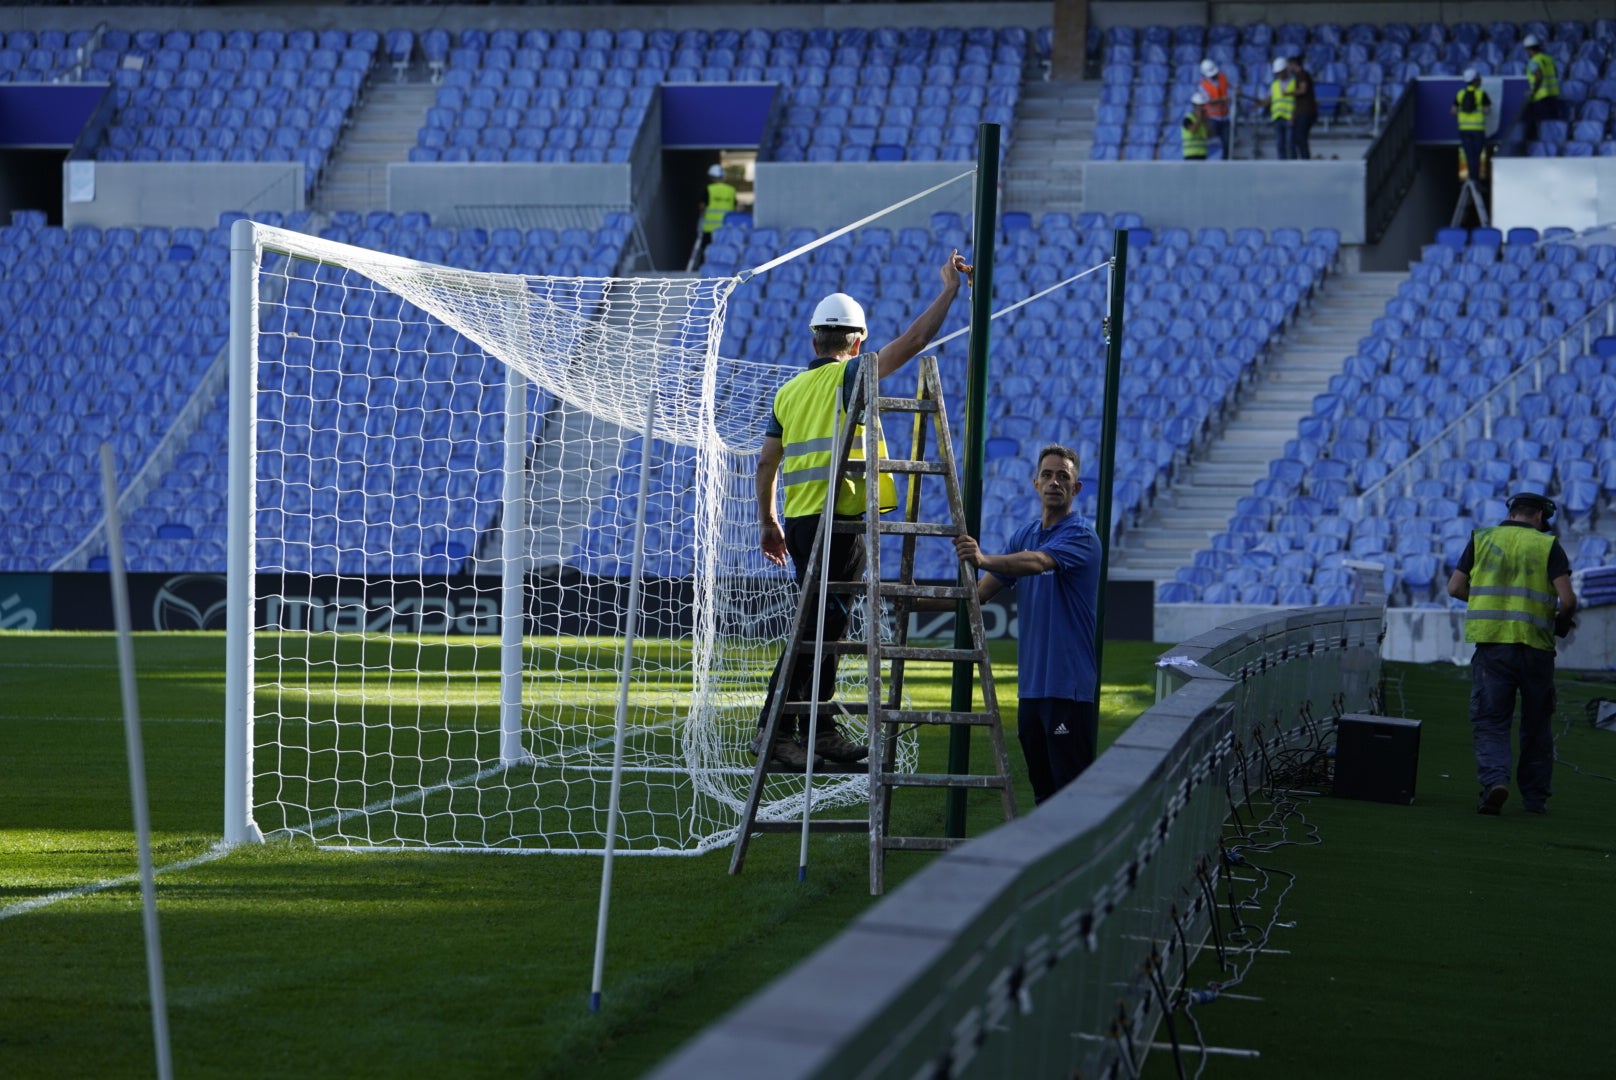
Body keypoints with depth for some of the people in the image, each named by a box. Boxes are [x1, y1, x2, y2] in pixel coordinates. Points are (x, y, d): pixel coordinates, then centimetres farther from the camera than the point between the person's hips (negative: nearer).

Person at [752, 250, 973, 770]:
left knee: (826, 623, 16)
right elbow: (910, 342, -12)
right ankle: (775, 731, -9)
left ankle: (819, 730, 20)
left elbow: (766, 463, 14)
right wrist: (949, 288, -5)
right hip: (836, 521, -7)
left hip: (798, 520, 7)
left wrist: (767, 523, 24)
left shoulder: (788, 390, 14)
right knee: (819, 625, -6)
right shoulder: (849, 375, -5)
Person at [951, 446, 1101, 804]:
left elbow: (1038, 561, -29)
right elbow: (981, 591, 16)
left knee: (1073, 785, -8)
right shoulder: (1024, 535, 15)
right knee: (1042, 786, 11)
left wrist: (984, 559, -46)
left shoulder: (1081, 536, -9)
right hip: (1031, 682, 8)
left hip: (1069, 684, -8)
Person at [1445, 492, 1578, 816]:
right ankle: (1534, 796, 17)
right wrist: (1562, 621, 13)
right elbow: (1567, 598, -7)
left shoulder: (1481, 539, 9)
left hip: (1491, 643, 1)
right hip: (1535, 644, -1)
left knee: (1489, 720, 1)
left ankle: (1494, 778, -23)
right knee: (1536, 725, 13)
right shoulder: (1548, 546, 3)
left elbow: (1455, 587, 8)